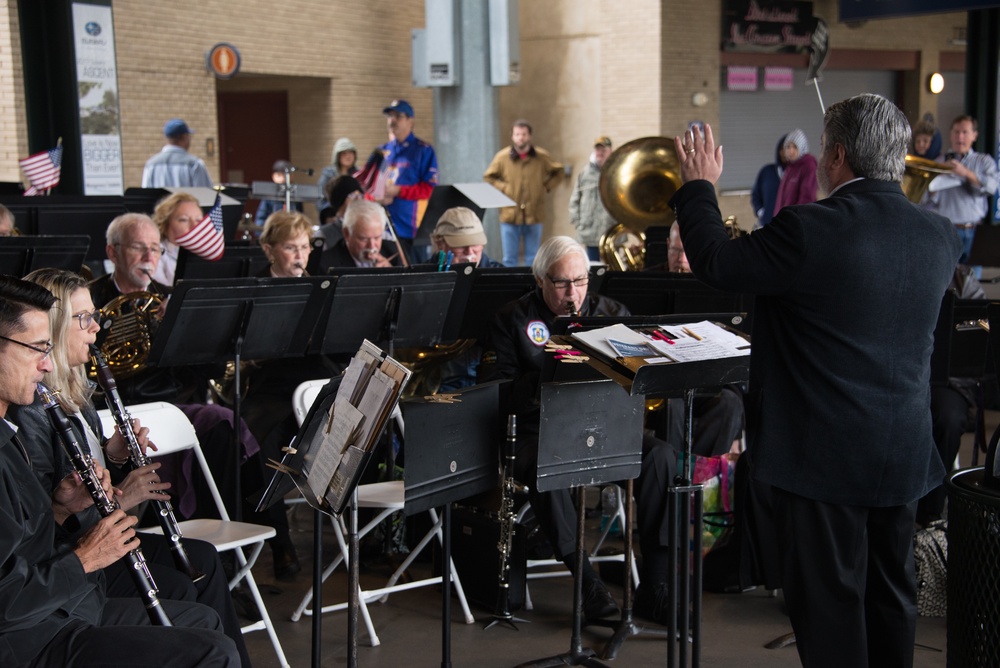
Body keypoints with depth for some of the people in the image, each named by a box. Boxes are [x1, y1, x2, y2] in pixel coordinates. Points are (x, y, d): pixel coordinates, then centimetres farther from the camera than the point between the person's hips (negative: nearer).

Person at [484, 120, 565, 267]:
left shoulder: (542, 157, 1)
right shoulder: (502, 157, 0)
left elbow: (558, 172, 16)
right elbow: (488, 177, 9)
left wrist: (546, 186, 3)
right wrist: (503, 188, -4)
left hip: (534, 216, 1)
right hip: (510, 216, -1)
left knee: (533, 260, 8)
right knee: (509, 259, 4)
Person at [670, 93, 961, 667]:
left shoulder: (809, 230, -21)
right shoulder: (940, 236, -1)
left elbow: (715, 262, -11)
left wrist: (699, 186, 5)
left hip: (826, 454, -6)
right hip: (905, 455, 6)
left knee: (829, 599, 6)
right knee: (892, 592, 19)